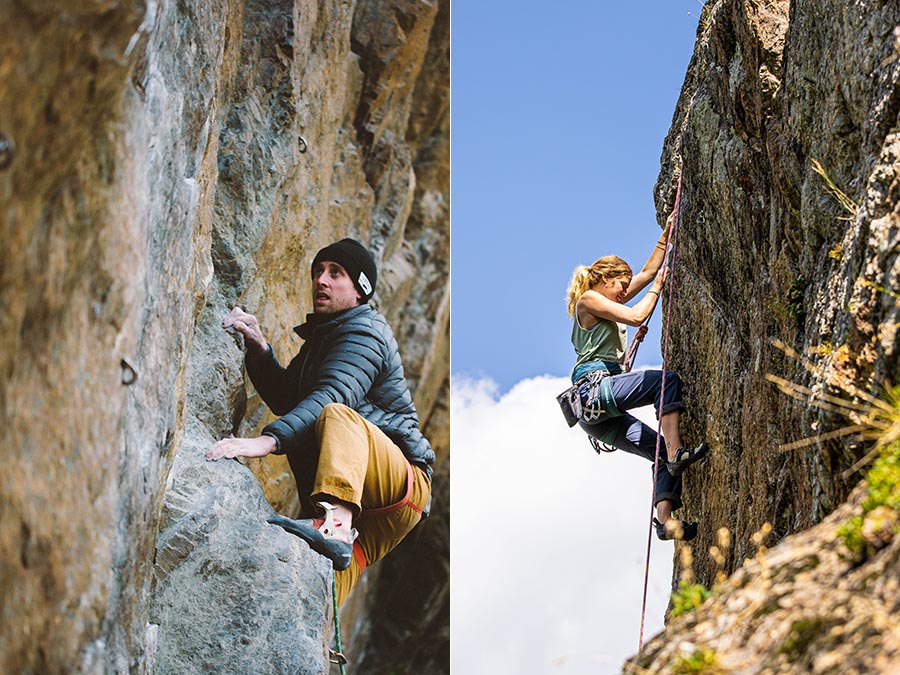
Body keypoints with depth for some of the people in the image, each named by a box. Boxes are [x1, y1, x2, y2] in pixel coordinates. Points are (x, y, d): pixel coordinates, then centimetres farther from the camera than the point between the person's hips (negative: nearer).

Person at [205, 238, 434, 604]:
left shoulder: (363, 331, -6)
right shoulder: (319, 335, 23)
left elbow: (333, 395, -26)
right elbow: (285, 399, 22)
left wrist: (268, 440, -41)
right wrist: (259, 347, 4)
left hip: (403, 485, -8)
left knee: (337, 416, -38)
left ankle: (336, 528, -58)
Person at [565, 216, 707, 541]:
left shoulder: (606, 301, 27)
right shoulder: (588, 300, 1)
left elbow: (647, 272, 31)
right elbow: (635, 316, -10)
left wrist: (665, 237, 24)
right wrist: (658, 288, 4)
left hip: (598, 414, 10)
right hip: (594, 388, -10)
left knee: (661, 452, 0)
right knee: (667, 380, -22)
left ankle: (665, 519, -14)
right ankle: (676, 451, -32)